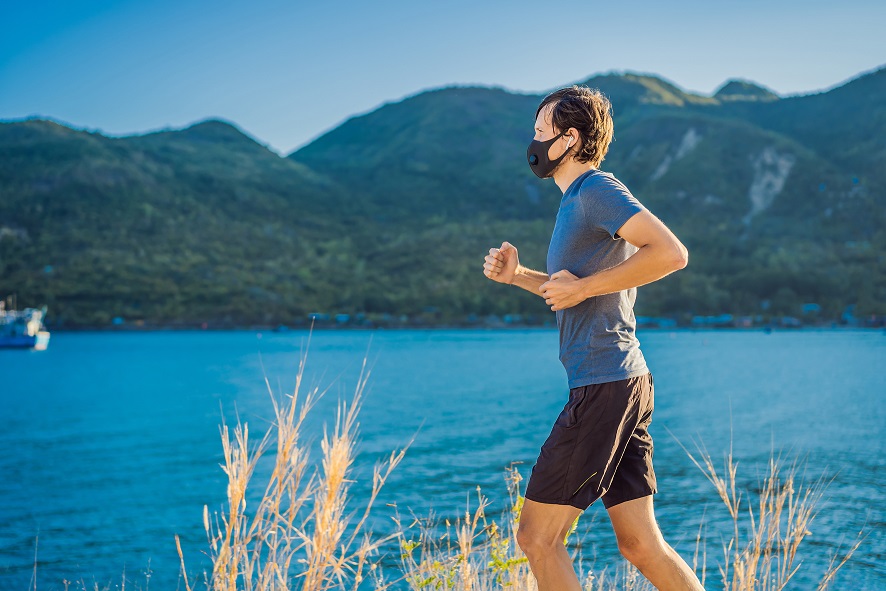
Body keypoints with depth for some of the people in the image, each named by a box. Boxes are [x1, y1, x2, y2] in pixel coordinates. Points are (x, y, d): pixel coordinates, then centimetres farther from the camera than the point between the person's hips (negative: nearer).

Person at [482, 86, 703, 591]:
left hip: (604, 385, -10)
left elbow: (671, 253, -23)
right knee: (642, 545, 10)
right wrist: (518, 276, 15)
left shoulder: (598, 190, -10)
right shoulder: (579, 200, 20)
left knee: (537, 537, -3)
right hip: (625, 381, 10)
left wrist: (581, 286, -17)